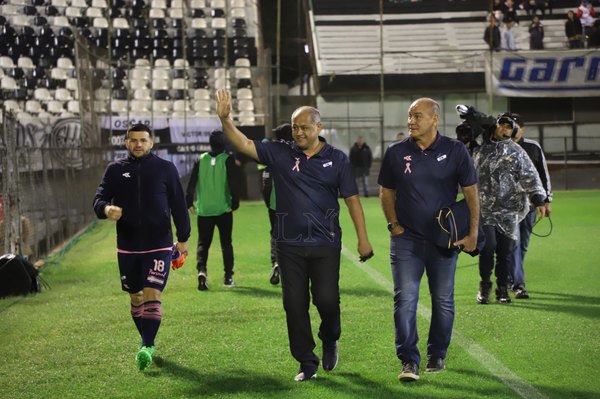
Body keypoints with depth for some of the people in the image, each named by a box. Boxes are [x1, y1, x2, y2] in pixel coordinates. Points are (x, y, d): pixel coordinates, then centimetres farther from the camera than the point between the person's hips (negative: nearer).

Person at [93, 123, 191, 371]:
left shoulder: (166, 169, 1)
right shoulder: (115, 170, 4)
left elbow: (178, 204, 6)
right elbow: (99, 198, -3)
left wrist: (183, 238, 7)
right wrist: (106, 209, -28)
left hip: (159, 244, -3)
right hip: (127, 245, 3)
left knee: (152, 294, -15)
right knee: (136, 297, 11)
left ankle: (147, 347, -18)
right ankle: (147, 341, 27)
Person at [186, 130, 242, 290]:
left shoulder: (200, 160, 4)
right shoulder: (228, 160, -4)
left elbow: (192, 182, 3)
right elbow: (234, 183, -8)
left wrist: (189, 202, 10)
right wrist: (235, 203, -3)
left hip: (203, 209, 2)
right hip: (223, 209, -2)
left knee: (203, 243, 7)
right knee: (226, 243, 10)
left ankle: (201, 270, -18)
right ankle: (228, 277, 9)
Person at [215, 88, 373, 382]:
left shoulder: (336, 159, 2)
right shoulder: (280, 153, 3)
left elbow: (352, 199, 2)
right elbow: (244, 144, -6)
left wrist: (362, 238, -2)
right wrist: (225, 119, -23)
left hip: (326, 244, -2)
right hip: (290, 245, 2)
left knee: (327, 299, -6)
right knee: (295, 304, 3)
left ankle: (330, 340, 27)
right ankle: (307, 364, 15)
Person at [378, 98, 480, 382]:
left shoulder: (455, 151, -4)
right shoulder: (396, 153, 0)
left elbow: (471, 192, -1)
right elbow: (386, 192, 11)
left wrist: (473, 232, -5)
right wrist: (393, 225, -1)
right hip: (406, 239, 0)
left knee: (443, 300, 9)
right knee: (405, 299, -8)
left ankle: (437, 355, 24)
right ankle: (409, 361, -6)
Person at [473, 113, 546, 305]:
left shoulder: (517, 152, 7)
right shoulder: (480, 150, 12)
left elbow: (530, 178, 0)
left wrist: (539, 201, -10)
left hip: (508, 210, 0)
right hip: (484, 208, 0)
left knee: (506, 249, 0)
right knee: (488, 244, -13)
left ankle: (502, 288, 16)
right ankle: (485, 284, 6)